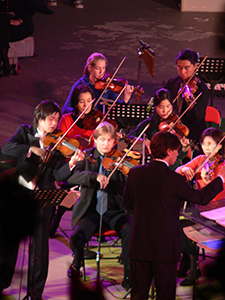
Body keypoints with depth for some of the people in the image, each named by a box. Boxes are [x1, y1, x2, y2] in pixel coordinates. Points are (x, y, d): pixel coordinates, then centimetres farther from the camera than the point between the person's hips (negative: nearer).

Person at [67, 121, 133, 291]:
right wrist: (95, 176, -26)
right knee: (77, 237, -29)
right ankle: (77, 261, 3)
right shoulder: (87, 156, 5)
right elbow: (72, 177, -11)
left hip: (115, 211, 0)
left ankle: (129, 275, -14)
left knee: (130, 231, -29)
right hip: (91, 211, 0)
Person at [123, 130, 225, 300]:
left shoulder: (135, 173, -2)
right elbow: (201, 198, -3)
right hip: (165, 248, -4)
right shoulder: (174, 179, -16)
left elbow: (128, 205, 9)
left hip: (139, 246, 4)